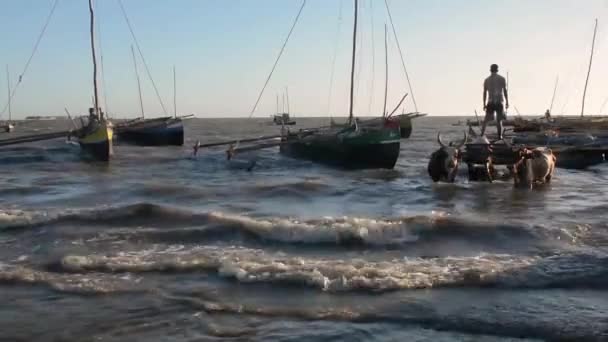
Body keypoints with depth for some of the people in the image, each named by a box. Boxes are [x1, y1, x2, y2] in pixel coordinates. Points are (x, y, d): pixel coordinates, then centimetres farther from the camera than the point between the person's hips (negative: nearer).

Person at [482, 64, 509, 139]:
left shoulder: (486, 80, 8)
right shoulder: (502, 79, 2)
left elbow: (485, 93, 6)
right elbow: (505, 91, -3)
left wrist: (484, 104, 10)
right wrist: (507, 102, 1)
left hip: (490, 102, 2)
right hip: (499, 102, -2)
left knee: (486, 119, 9)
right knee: (499, 120, 1)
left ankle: (482, 133, -1)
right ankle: (500, 136, -6)